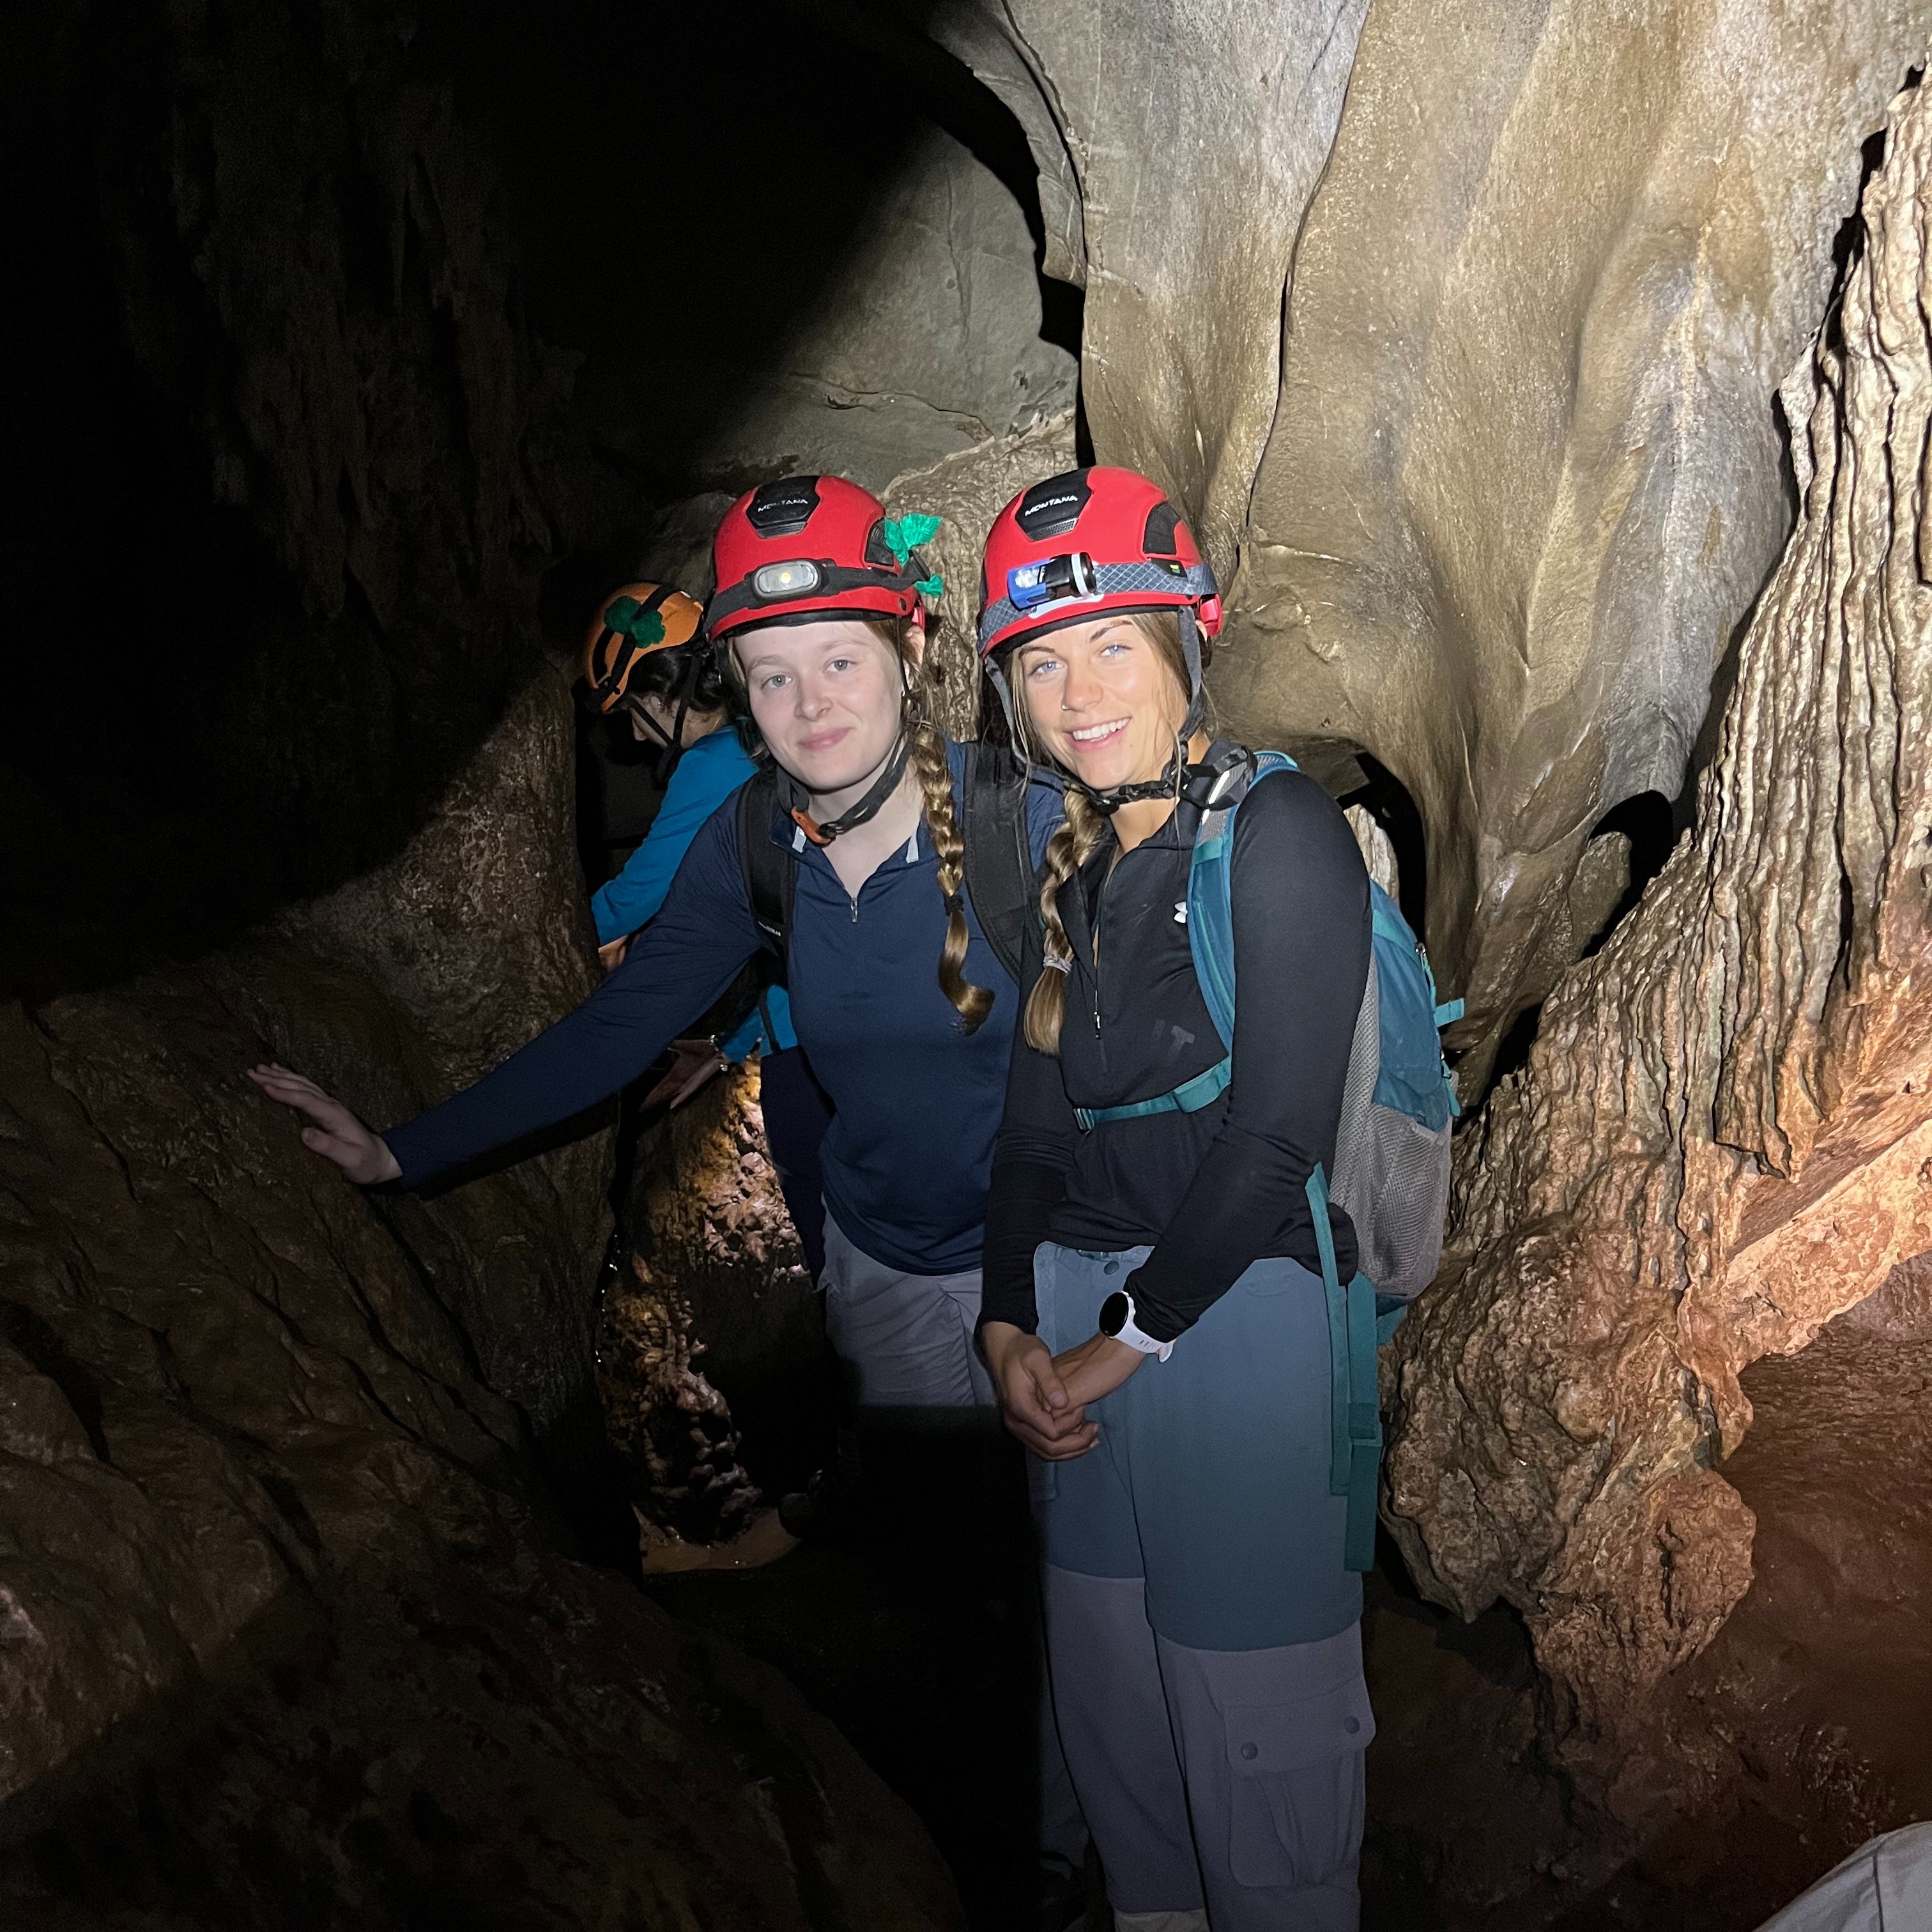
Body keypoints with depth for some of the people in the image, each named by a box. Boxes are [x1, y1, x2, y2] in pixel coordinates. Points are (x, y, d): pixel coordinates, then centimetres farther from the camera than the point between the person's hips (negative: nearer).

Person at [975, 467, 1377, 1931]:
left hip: (1237, 1307, -7)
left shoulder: (1279, 828, -10)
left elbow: (1278, 1128, -16)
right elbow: (1039, 1119, 13)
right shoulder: (1074, 860, 12)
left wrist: (1130, 1338, -12)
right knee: (1110, 1698, 17)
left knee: (1256, 1725, 2)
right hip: (1080, 1322, 7)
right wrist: (1012, 1326, 0)